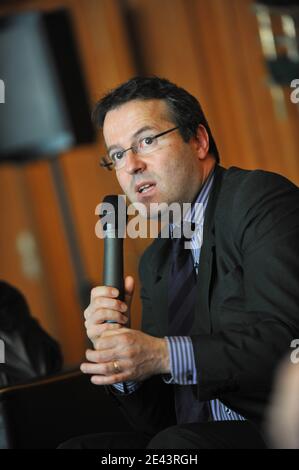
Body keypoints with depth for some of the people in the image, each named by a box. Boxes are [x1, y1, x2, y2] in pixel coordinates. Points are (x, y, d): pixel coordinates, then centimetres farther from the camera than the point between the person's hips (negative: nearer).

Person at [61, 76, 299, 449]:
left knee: (175, 444, -31)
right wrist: (120, 356, -4)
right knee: (77, 449, -12)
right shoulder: (155, 262, 17)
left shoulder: (262, 199, -5)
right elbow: (156, 420, 14)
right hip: (194, 437, 7)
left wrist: (165, 356, -22)